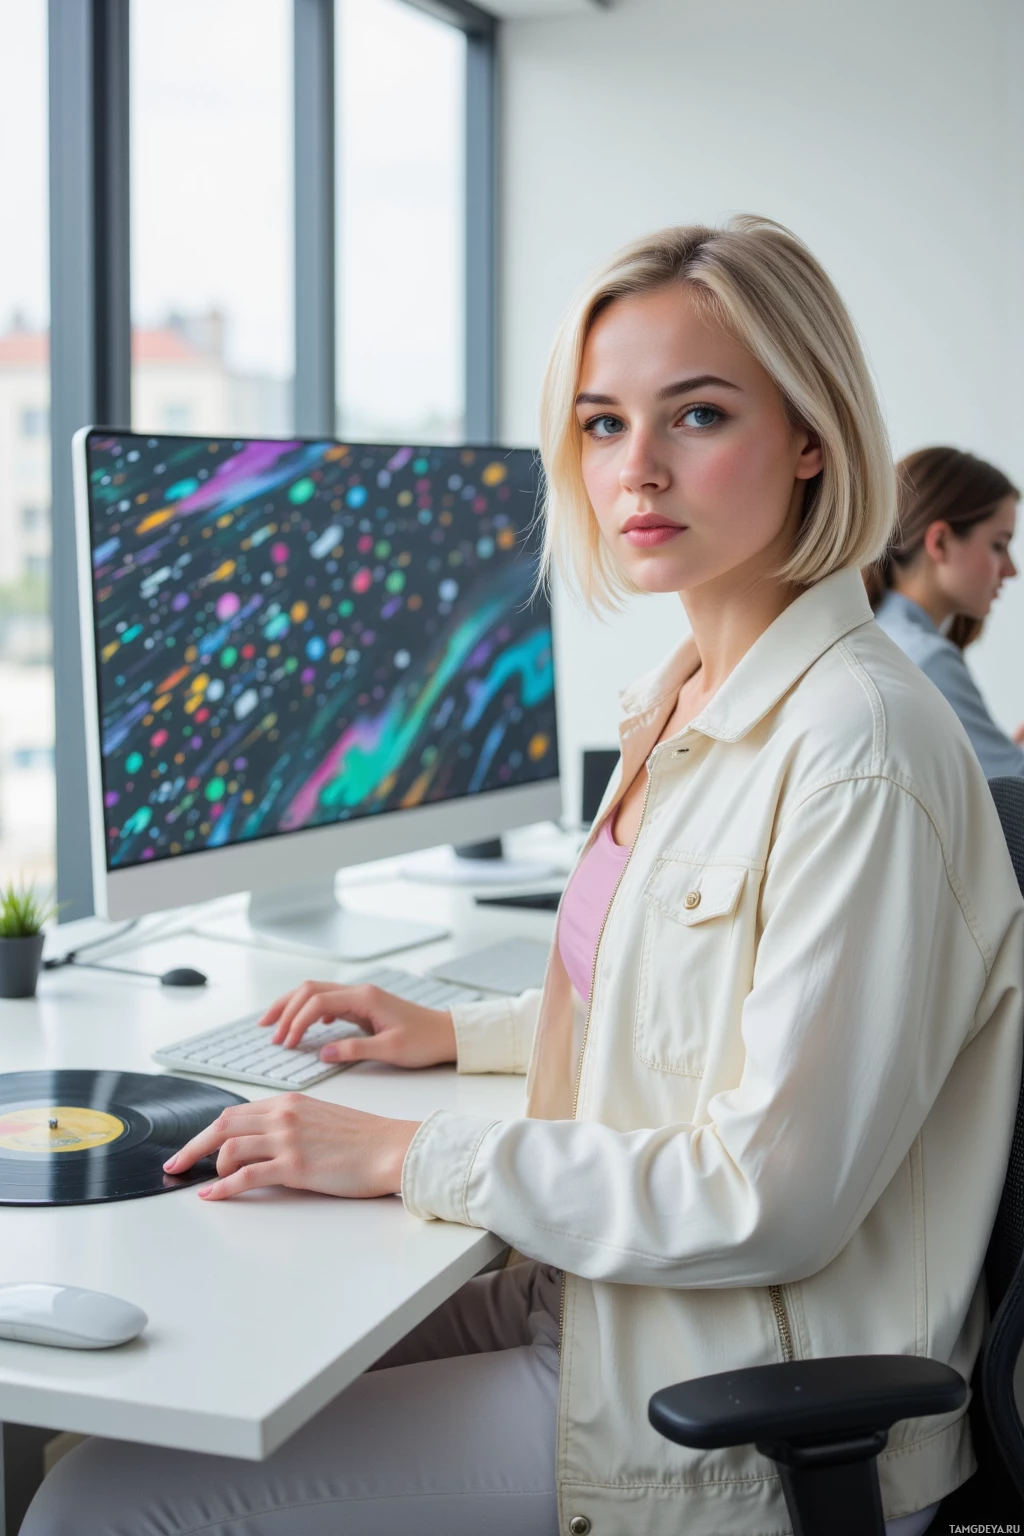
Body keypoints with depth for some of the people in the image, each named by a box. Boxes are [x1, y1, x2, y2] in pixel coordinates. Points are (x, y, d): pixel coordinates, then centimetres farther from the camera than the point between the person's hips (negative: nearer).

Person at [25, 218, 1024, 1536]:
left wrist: (409, 1156, -20)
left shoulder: (858, 750, -23)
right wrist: (462, 1034, 13)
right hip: (600, 1302, 9)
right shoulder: (693, 696, 7)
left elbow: (770, 1200, -23)